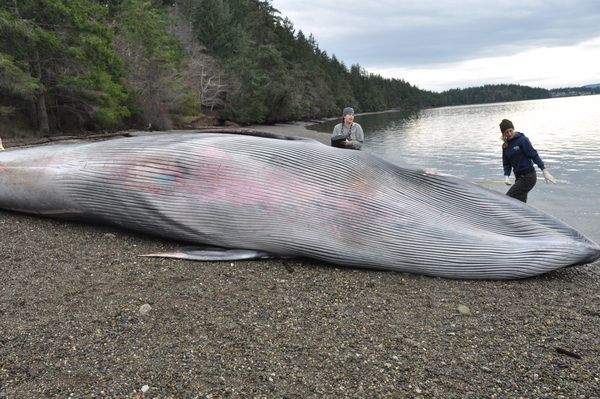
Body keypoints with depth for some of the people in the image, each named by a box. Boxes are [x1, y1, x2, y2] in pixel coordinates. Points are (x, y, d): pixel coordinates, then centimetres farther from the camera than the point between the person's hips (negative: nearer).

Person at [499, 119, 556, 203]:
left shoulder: (522, 139, -11)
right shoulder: (505, 145, 8)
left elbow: (534, 155, -13)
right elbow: (507, 163, 10)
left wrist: (544, 171, -19)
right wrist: (506, 176, -8)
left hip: (528, 177, -7)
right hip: (518, 177, 7)